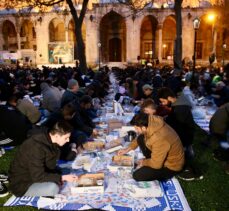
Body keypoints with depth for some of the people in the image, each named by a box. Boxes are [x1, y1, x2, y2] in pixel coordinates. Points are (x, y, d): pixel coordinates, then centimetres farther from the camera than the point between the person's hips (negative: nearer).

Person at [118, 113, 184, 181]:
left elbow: (156, 164, -26)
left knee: (137, 175, -15)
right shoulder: (152, 122, -14)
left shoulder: (159, 139, -39)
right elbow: (140, 138, 8)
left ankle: (164, 173, 5)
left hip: (171, 165, -8)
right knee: (140, 139, 2)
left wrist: (144, 162, -7)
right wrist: (127, 149, 8)